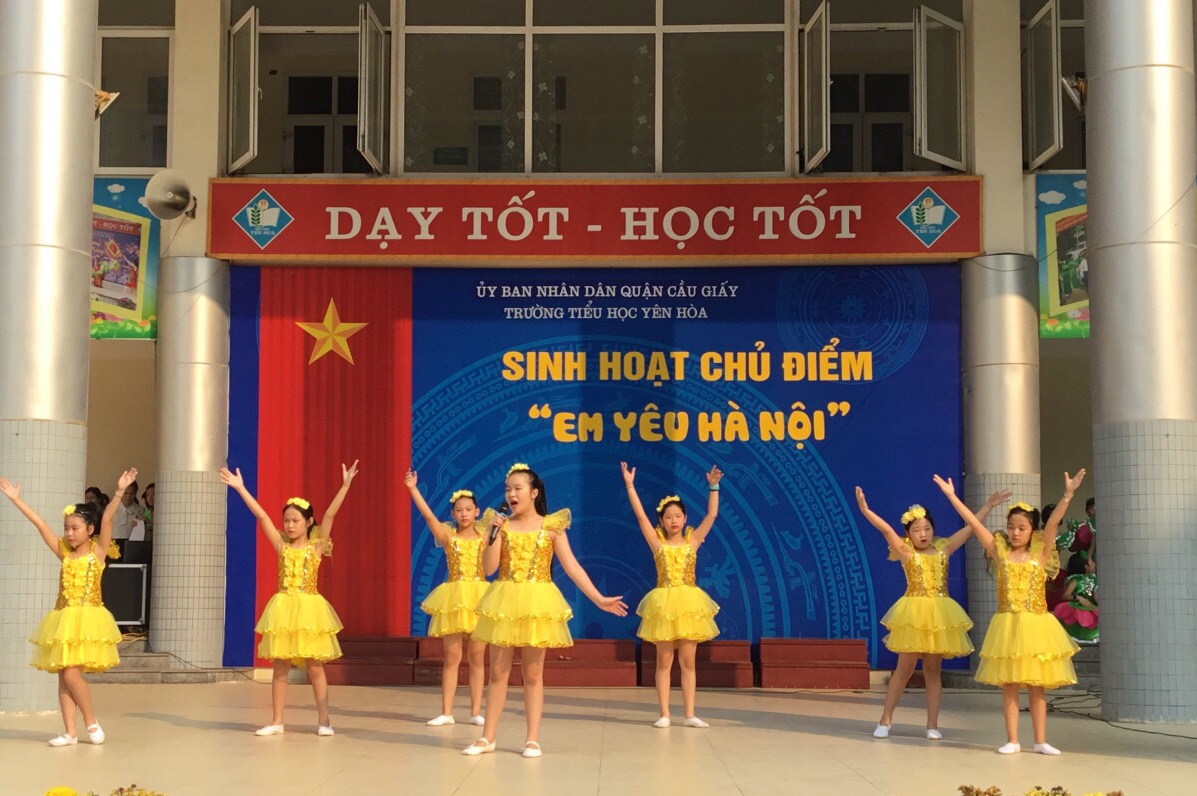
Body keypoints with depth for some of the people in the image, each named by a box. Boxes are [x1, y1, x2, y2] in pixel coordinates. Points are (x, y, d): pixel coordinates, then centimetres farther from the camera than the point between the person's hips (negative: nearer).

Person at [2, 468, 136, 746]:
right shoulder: (64, 553, 10)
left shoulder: (97, 550, -1)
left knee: (71, 673, -12)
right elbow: (40, 523, 8)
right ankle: (70, 732, 9)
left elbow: (107, 520, -13)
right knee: (63, 676, 4)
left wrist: (119, 492, -26)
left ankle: (91, 722, 6)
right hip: (63, 620, 6)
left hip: (87, 619, -6)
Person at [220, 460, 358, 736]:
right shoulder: (282, 546, 6)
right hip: (283, 609, 3)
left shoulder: (316, 546, 0)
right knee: (280, 667, 6)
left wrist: (345, 485, -18)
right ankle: (277, 721, 12)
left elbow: (330, 515, -9)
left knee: (315, 667, 2)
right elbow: (261, 516, 3)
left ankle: (324, 720, 9)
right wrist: (240, 488, 0)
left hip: (309, 608, -3)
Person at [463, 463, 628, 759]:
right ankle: (488, 737, 14)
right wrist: (494, 532, -13)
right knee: (498, 671, 6)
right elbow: (489, 566, -4)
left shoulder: (551, 526, -1)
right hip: (505, 602, 2)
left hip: (537, 603, -2)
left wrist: (599, 599, -6)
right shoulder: (502, 524, 4)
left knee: (533, 673, 4)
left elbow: (572, 567, -1)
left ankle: (533, 739, 10)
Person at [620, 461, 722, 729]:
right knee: (664, 661, 3)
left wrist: (713, 487, -9)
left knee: (687, 661, 4)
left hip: (690, 603, 1)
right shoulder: (657, 544, 2)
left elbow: (712, 515, -1)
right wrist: (630, 485, -11)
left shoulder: (692, 542, 5)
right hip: (664, 603, -1)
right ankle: (664, 714, 6)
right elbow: (640, 516, -6)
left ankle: (689, 715, 8)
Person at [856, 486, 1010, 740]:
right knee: (904, 669, 0)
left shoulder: (943, 550, 9)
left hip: (940, 615, 3)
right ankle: (885, 721, 10)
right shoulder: (906, 552, -1)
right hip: (914, 614, -3)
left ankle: (932, 725, 10)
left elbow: (969, 528, 12)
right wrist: (865, 510, -28)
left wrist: (988, 505, 12)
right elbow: (886, 530, -15)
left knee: (933, 671, 6)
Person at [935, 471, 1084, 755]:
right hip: (1008, 625, 1)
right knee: (1009, 685, 4)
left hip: (1036, 625, -1)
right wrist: (952, 496, -6)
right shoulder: (1000, 552, 3)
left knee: (1037, 686, 6)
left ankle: (1041, 741, 13)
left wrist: (1068, 494, -23)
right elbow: (974, 523, -1)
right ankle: (1012, 740, 10)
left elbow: (1053, 523, -11)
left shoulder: (1040, 553, 1)